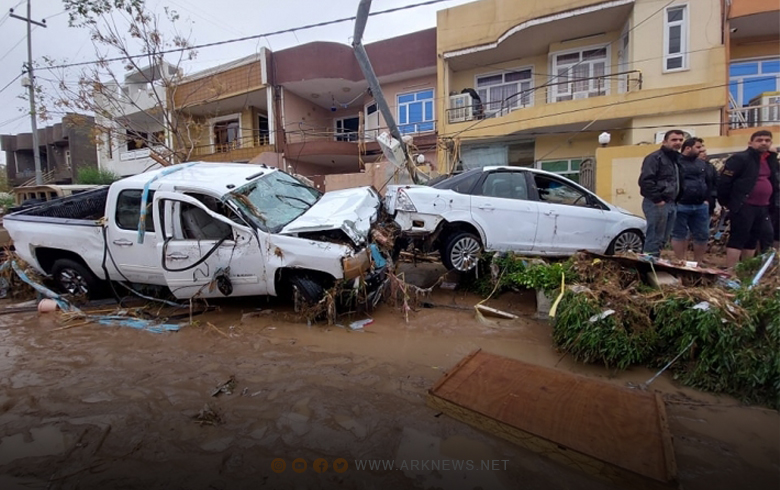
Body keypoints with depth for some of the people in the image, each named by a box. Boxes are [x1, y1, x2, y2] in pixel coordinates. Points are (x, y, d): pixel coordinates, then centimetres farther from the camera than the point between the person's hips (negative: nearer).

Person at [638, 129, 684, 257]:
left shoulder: (677, 159, 19)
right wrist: (657, 200, -20)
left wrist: (673, 201, 11)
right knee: (654, 239, -8)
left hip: (670, 203, 9)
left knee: (662, 239, 12)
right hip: (657, 204, -9)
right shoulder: (655, 157, -9)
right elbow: (645, 180, -20)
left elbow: (676, 183, 25)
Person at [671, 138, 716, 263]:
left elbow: (710, 182, 22)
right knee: (679, 235, 1)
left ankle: (698, 263, 20)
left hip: (700, 206, 7)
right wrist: (674, 200, -13)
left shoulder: (702, 164, 17)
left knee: (702, 236, 8)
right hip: (681, 206, -7)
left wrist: (706, 199, 11)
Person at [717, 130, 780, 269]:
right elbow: (724, 181, -14)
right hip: (744, 206, -8)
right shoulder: (740, 158, -9)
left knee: (752, 239, 12)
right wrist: (726, 202, -10)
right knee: (738, 238, -8)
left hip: (762, 207, 8)